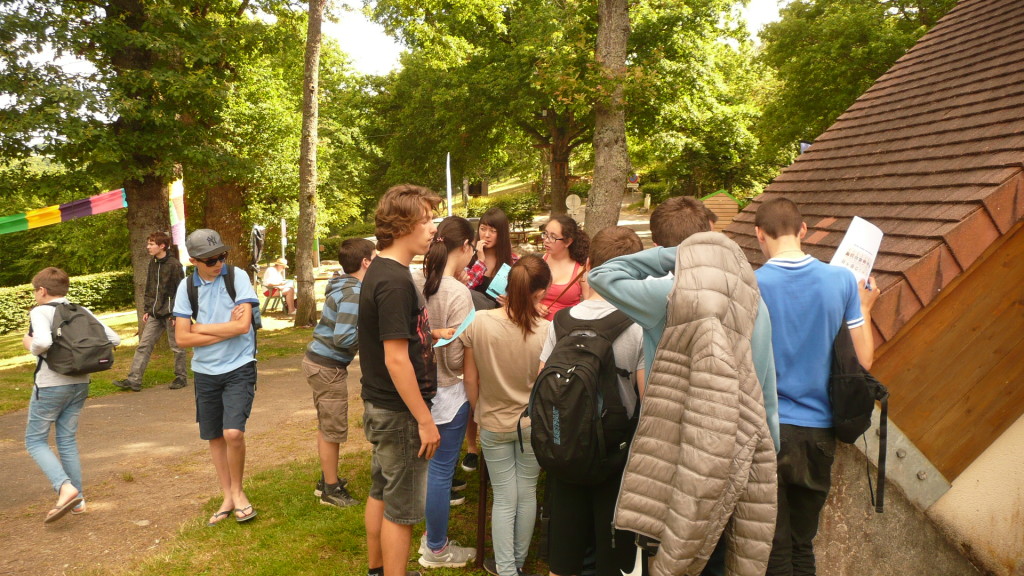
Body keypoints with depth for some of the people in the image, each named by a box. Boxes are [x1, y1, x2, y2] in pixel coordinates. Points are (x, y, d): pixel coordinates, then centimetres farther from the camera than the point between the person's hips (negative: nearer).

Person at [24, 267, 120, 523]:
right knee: (68, 440, 15)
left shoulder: (40, 312, -11)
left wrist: (30, 345, -9)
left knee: (35, 440, 7)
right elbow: (113, 339, 0)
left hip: (50, 385, -6)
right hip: (80, 384, 6)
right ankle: (77, 500, 19)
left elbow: (43, 341, -30)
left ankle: (65, 488, -13)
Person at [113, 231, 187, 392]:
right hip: (154, 314, 7)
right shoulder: (153, 263, 10)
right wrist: (147, 310, 12)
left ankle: (181, 377, 17)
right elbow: (149, 289, 17)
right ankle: (134, 380, 4)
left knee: (177, 347, 4)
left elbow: (181, 291, -14)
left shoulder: (174, 265, -12)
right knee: (144, 345, 3)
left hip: (170, 313, -7)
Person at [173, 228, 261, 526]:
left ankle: (237, 490, 9)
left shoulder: (237, 277, -10)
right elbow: (182, 337, -5)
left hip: (239, 367, -3)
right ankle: (228, 498, 27)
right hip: (205, 371, 4)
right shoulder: (187, 286, -2)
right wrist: (225, 329, -13)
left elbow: (243, 325, -18)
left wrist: (200, 328, -9)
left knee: (233, 433, -16)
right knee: (215, 437, 11)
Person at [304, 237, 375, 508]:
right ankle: (331, 490, 17)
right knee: (333, 431, 4)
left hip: (317, 361, 10)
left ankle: (327, 479, 35)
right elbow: (343, 338, -28)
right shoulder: (353, 294, -21)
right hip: (328, 367, -10)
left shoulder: (344, 286, 7)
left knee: (326, 427, 21)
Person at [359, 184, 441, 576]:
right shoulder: (395, 281, -23)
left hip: (379, 404, 10)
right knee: (402, 509, 3)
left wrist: (429, 333, 13)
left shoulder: (380, 270, 7)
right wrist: (425, 420, -21)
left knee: (382, 492, 22)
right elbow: (396, 359, -25)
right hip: (399, 411, -10)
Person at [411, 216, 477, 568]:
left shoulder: (414, 282, -2)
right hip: (447, 394, -7)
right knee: (441, 470, 7)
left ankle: (432, 533, 37)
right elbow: (456, 360, -19)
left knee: (429, 465, 21)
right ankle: (436, 550, 23)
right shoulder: (458, 293, -21)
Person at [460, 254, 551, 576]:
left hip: (493, 424, 0)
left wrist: (480, 413, 8)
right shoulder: (546, 332, -21)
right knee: (527, 494, 17)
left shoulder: (478, 323, -17)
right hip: (532, 424, 0)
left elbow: (470, 379, -7)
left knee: (504, 499, 12)